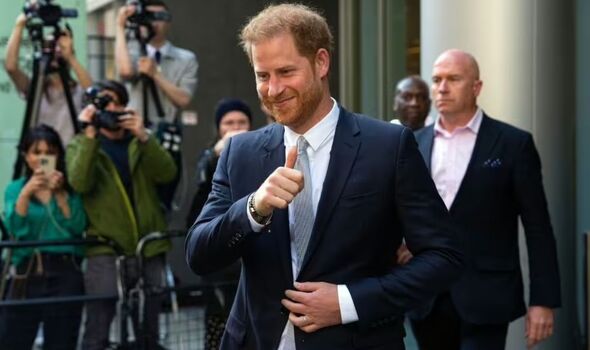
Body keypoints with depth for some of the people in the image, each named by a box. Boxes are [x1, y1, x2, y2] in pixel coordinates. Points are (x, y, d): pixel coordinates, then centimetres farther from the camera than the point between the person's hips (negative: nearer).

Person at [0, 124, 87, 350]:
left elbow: (78, 226, -7)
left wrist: (60, 193, -14)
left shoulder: (71, 187, 6)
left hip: (65, 274, -1)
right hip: (27, 274, 1)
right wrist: (26, 193, -15)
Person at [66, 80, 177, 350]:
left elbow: (167, 173, -5)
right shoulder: (81, 144, 8)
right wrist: (90, 135, -16)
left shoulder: (141, 142, 14)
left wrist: (143, 137, -16)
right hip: (105, 248, -3)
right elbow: (80, 183, -12)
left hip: (149, 247, 3)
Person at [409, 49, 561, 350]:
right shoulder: (415, 144, 8)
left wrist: (543, 300, -7)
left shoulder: (513, 143, -2)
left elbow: (538, 228, -3)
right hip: (426, 300, 4)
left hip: (485, 300, -4)